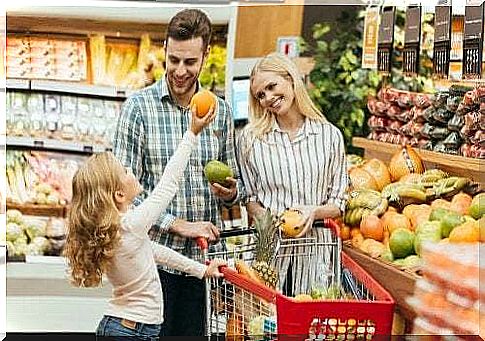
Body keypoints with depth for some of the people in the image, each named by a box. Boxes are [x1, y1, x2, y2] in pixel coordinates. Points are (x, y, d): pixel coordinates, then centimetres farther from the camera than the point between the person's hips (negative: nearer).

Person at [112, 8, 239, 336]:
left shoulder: (221, 111, 9)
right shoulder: (140, 106, -4)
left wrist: (229, 192, -6)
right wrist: (177, 224, -15)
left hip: (206, 256, 3)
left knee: (197, 333, 8)